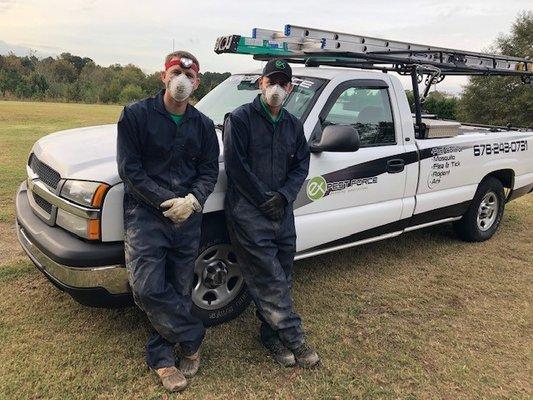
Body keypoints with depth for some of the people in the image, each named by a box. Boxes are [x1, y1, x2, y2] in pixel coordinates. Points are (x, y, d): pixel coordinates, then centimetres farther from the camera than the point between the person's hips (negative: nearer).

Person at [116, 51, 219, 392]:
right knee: (147, 288, -13)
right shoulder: (136, 115, -1)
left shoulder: (203, 125, 10)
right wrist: (166, 201, -13)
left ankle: (162, 357, 25)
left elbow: (210, 171, 8)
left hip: (188, 217, 3)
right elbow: (129, 169, -6)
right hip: (146, 214, -3)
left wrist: (192, 200, -13)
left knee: (179, 291, 7)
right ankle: (193, 340, 9)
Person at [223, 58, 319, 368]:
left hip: (283, 212, 6)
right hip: (249, 212, -6)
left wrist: (284, 196, -6)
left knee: (282, 278, 10)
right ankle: (294, 339, 6)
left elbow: (301, 165, 12)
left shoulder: (294, 125, 15)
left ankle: (273, 336, 23)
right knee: (270, 280, -5)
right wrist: (264, 200, -10)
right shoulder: (241, 118, -3)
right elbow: (236, 164, -9)